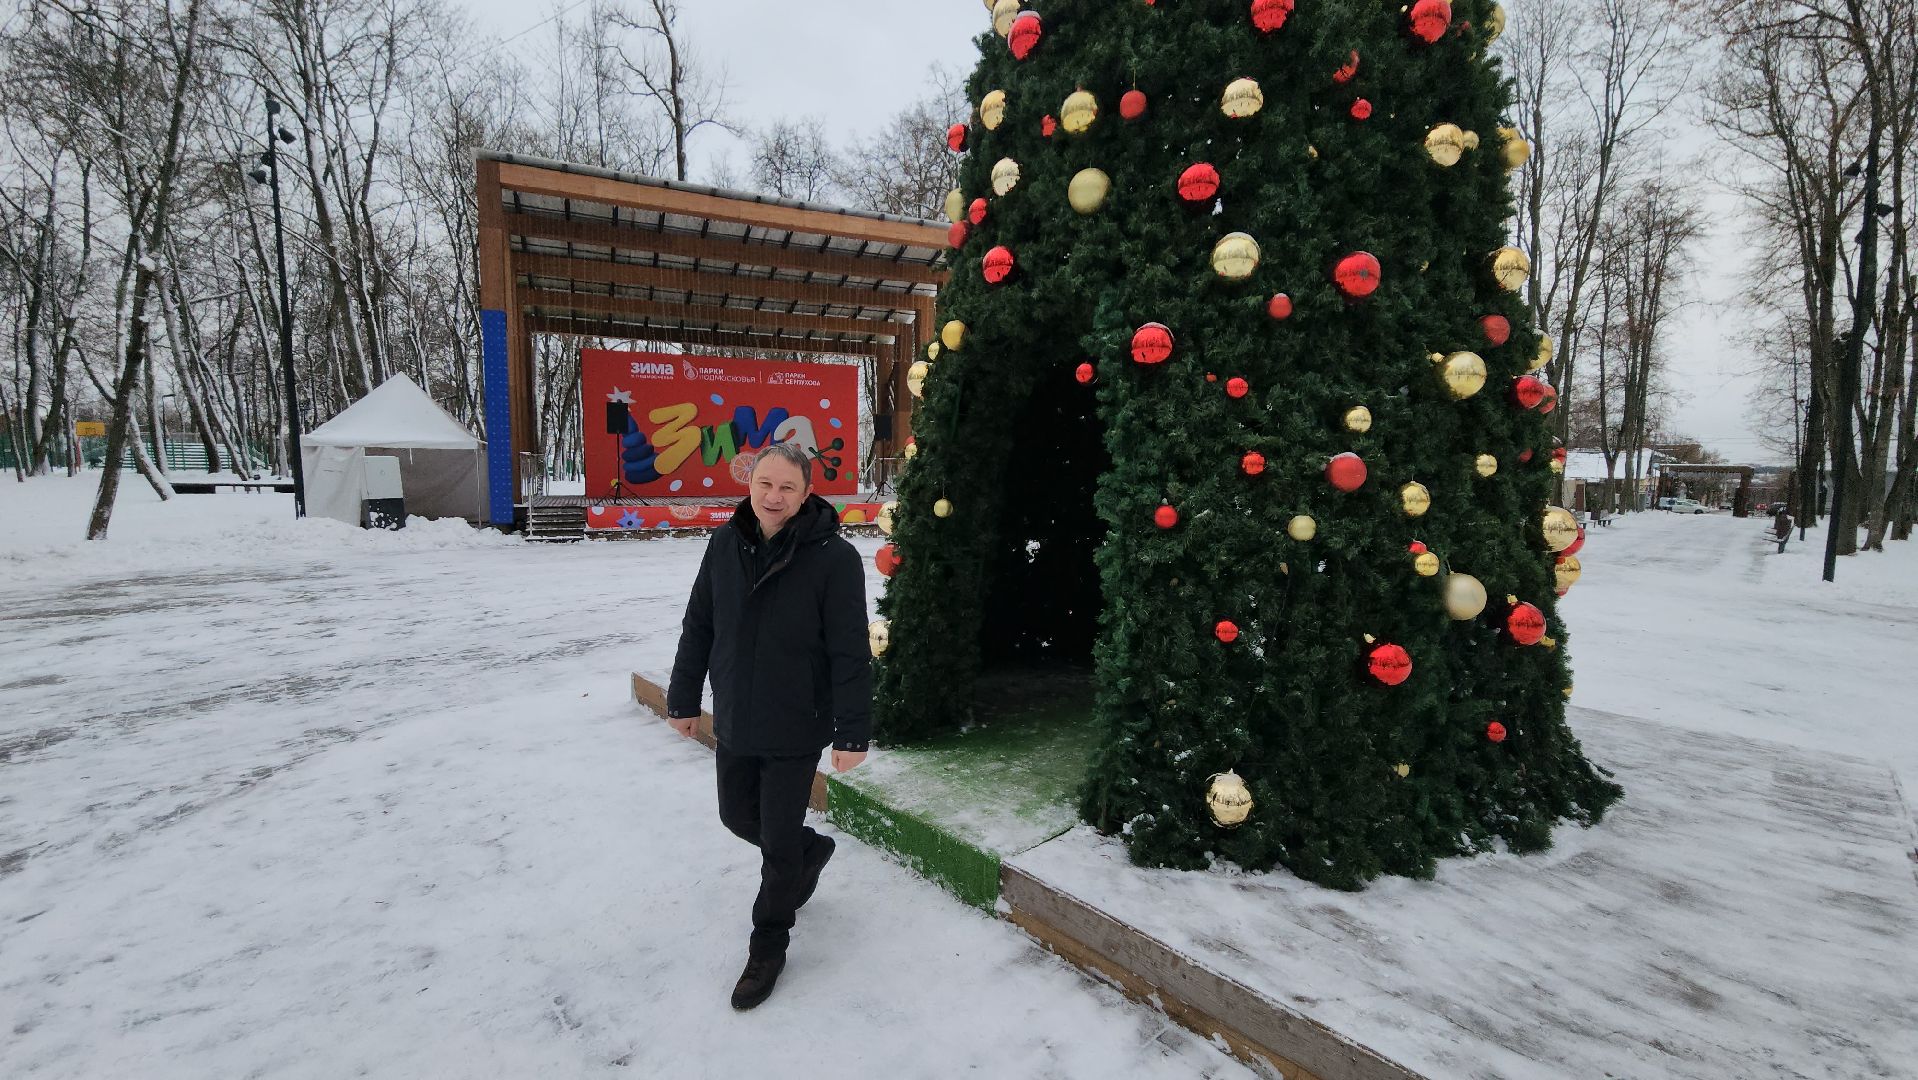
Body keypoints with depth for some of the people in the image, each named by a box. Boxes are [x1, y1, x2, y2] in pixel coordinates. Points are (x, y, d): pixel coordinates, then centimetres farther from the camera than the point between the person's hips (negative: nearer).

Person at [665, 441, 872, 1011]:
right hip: (733, 721, 5)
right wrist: (684, 697, 9)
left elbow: (851, 654, -16)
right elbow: (698, 627, 6)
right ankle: (810, 851, 50)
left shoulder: (834, 557, -19)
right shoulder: (726, 544, -4)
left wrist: (852, 733, -16)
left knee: (779, 842, 6)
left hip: (795, 729, -5)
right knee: (738, 816, 21)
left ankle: (768, 946, 29)